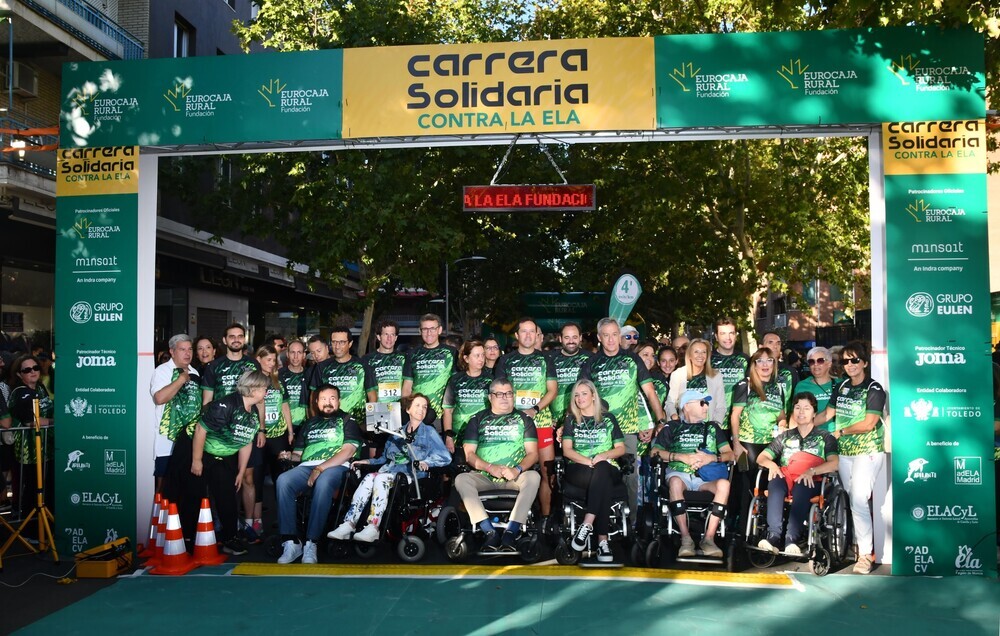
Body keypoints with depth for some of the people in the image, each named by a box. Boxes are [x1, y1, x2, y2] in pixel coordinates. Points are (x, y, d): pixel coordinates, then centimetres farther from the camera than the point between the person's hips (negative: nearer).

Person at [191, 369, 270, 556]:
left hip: (228, 459, 8)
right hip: (207, 456, -8)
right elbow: (201, 429, -24)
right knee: (224, 496, -7)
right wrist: (196, 460, -19)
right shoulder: (226, 406, -27)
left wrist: (241, 472, 11)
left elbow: (246, 444, 8)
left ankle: (228, 538, 24)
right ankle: (228, 540, 6)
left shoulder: (254, 413, 1)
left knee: (231, 495, 10)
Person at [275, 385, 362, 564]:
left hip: (335, 467, -4)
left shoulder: (347, 421, 12)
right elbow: (299, 453, 25)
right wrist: (290, 456, -1)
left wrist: (320, 468, -14)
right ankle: (290, 542, -29)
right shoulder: (309, 423, 26)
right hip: (306, 466, 4)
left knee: (323, 483, -40)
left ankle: (311, 543, -35)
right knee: (283, 481, -29)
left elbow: (347, 452, -3)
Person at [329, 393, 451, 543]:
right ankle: (348, 524, -39)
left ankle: (373, 528, -45)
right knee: (369, 478, -28)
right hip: (390, 469, 4)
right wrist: (369, 461, 13)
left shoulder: (429, 432, 11)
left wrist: (425, 462, -19)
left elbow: (445, 457, -2)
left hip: (411, 473, -4)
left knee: (381, 478, -33)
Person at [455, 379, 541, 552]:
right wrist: (490, 468, -13)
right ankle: (490, 533, -31)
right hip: (484, 477, 1)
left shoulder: (523, 419, 13)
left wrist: (517, 470, -16)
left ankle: (510, 532, -34)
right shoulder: (478, 420, 13)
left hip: (515, 478, 0)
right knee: (461, 479, -28)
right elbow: (469, 453, 4)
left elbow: (532, 453, 4)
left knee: (533, 477, -31)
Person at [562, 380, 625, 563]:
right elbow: (567, 451, 3)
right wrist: (590, 461, -14)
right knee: (603, 483, -36)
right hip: (578, 469, 0)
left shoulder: (608, 419, 15)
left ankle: (587, 525, -44)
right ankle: (602, 539, -42)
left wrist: (603, 456, -13)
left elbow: (621, 449, 9)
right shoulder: (571, 420, 15)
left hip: (608, 469, 0)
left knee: (601, 470, -39)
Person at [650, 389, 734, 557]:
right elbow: (655, 451, 7)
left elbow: (730, 454, 14)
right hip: (679, 472, -2)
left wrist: (711, 458, -7)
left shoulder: (712, 427, 24)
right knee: (675, 482, -38)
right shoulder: (672, 427, 18)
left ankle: (709, 538, -30)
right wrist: (682, 457, -6)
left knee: (724, 484, -32)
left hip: (706, 476, 2)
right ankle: (686, 538, -33)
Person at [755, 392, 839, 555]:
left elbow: (834, 464, -1)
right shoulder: (785, 437, 24)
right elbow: (761, 458, 19)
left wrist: (811, 471, -18)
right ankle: (774, 535, -46)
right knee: (775, 480, -35)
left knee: (801, 486, -39)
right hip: (786, 478, 2)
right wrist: (771, 464, -5)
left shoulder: (825, 438, 17)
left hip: (811, 482, -2)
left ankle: (792, 539, -51)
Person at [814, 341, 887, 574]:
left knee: (859, 500, -13)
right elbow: (827, 414, 12)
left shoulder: (874, 389, -7)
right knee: (852, 500, 11)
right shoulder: (841, 387, 12)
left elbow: (868, 424, -13)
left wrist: (841, 431, -6)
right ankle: (858, 543, 22)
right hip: (845, 451, 6)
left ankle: (865, 554, -8)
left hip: (867, 451, -6)